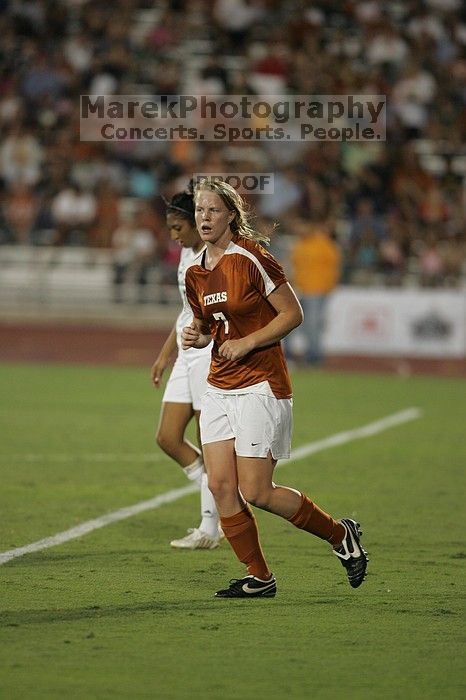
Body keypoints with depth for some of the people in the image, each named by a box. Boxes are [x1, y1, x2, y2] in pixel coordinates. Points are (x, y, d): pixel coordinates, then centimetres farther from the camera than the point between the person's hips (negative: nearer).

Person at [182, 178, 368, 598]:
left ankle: (340, 535, 12)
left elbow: (293, 314, -9)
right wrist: (197, 336, 1)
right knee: (221, 485, -3)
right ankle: (259, 578, 9)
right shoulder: (196, 274, 9)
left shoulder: (252, 260, -12)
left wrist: (246, 344, -16)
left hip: (260, 386, -7)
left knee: (256, 493, -9)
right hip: (219, 387, 7)